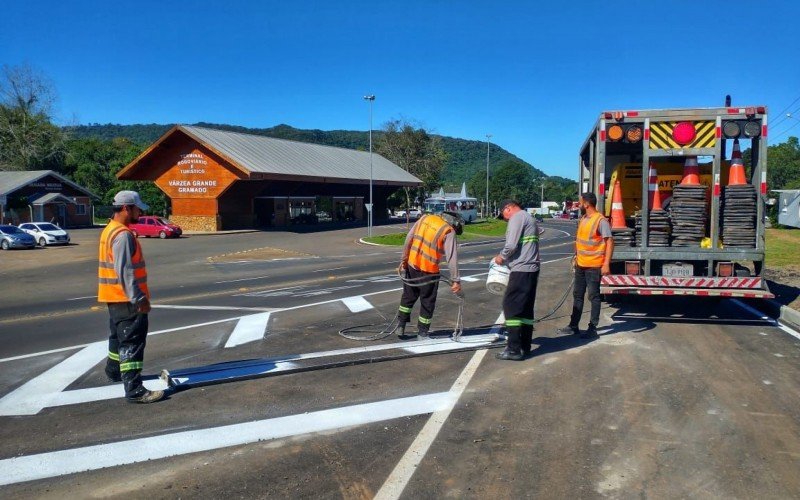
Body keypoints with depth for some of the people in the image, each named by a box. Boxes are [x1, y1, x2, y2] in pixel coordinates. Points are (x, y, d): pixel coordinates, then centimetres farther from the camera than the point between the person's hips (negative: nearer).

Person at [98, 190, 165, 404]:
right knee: (132, 342, -9)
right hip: (127, 299, -11)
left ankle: (114, 371, 44)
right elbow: (125, 272, -26)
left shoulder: (110, 230, 14)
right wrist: (138, 299, -25)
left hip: (116, 298, 11)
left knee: (118, 336, 26)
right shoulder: (123, 235, -20)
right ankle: (134, 390, -9)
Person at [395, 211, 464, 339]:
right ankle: (422, 333, 21)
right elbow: (452, 258, -16)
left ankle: (400, 326, 29)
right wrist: (456, 280, -14)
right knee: (427, 302, 11)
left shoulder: (425, 218, 6)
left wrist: (404, 259, 12)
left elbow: (408, 239, 5)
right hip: (428, 271, -5)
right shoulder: (449, 232, -9)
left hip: (411, 265, 5)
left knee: (408, 296, 22)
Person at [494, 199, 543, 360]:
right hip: (531, 269, 10)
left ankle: (514, 349, -7)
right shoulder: (530, 219, 22)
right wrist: (507, 258, 16)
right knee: (526, 308, 13)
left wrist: (501, 257, 0)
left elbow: (511, 245, -17)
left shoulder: (517, 218, -9)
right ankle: (525, 346, 18)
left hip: (521, 270, -10)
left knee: (511, 306, -7)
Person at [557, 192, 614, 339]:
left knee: (593, 296, 0)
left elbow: (609, 242, -18)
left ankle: (592, 329, 8)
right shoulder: (582, 219, 10)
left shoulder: (601, 220, -15)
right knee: (577, 295, 14)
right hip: (580, 265, 8)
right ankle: (573, 326, 23)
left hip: (594, 266, -8)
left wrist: (606, 263, -24)